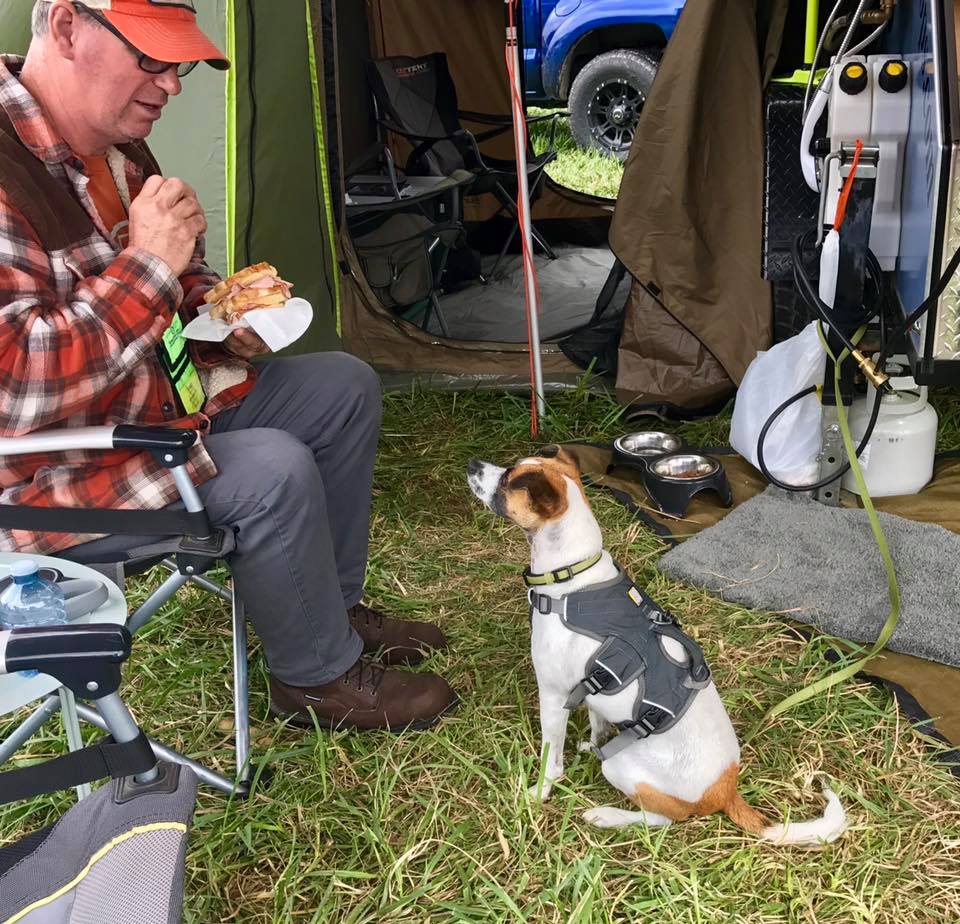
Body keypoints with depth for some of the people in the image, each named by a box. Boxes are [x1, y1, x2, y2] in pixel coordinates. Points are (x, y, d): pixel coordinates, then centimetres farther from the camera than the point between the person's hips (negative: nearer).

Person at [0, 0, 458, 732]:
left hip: (162, 395, 10)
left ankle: (333, 609, 21)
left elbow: (179, 286, 18)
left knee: (344, 388, 7)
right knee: (273, 473, -27)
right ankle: (319, 677, -1)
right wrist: (147, 265, -32)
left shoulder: (118, 148, 2)